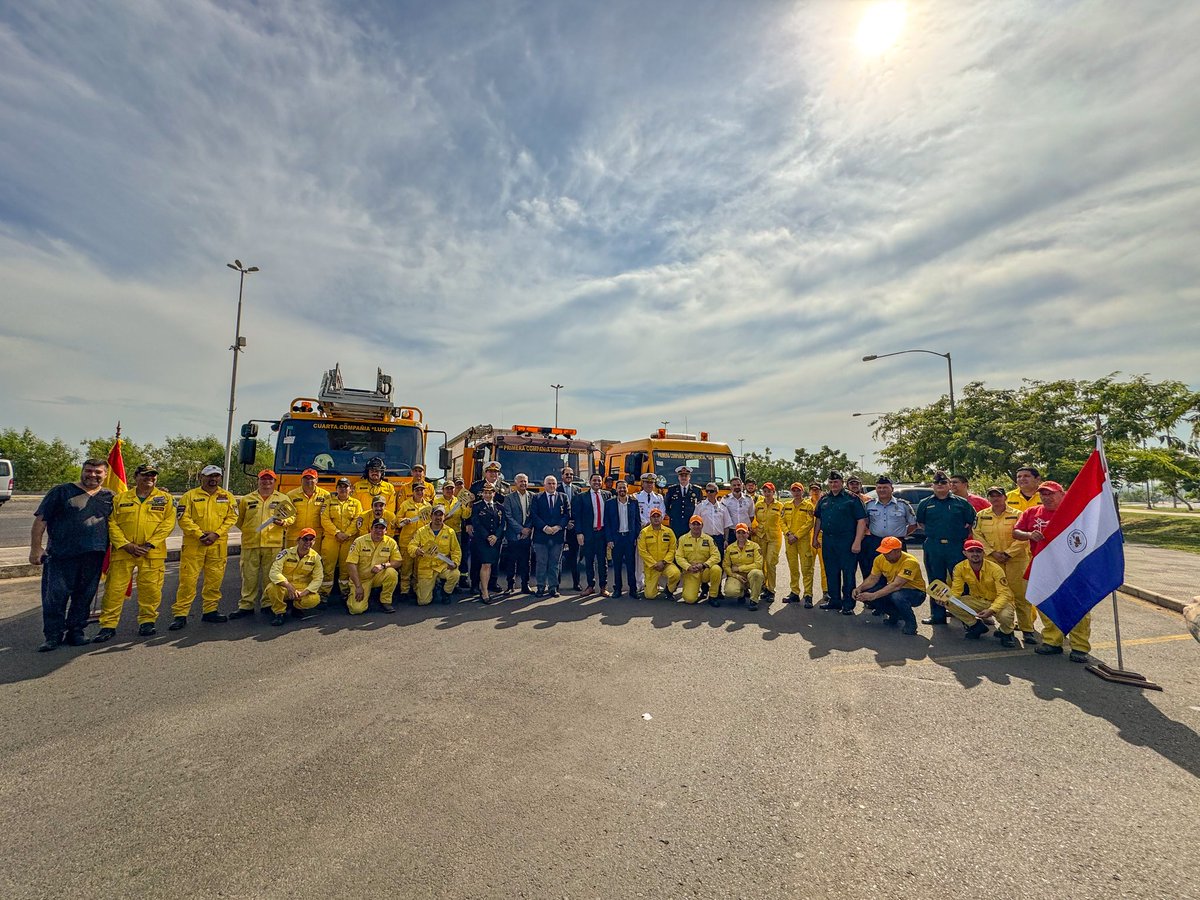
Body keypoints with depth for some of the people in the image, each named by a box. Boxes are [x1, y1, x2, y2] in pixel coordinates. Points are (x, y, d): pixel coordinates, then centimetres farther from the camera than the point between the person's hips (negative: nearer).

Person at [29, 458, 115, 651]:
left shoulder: (109, 497, 12)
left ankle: (75, 632, 20)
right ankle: (53, 636, 12)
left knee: (84, 597, 9)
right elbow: (40, 520, 1)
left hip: (94, 557, 2)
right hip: (60, 555, -2)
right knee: (55, 597, 0)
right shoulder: (61, 492, 3)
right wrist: (35, 548, -4)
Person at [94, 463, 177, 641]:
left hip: (153, 553, -1)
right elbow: (112, 523, 3)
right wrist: (126, 545, -10)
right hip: (122, 552, 1)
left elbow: (168, 523, -3)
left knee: (151, 589, 3)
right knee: (114, 589, 2)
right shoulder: (120, 498, 9)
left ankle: (147, 621, 18)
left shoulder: (166, 498, 5)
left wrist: (149, 544, -12)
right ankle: (108, 625, 14)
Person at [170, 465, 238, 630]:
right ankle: (180, 615, 6)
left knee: (214, 580, 8)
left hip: (218, 545, 2)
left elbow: (232, 518, 3)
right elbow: (184, 519, -4)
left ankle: (210, 611, 20)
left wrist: (216, 534, -10)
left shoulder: (228, 496, 8)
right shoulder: (190, 496, 3)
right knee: (188, 580, -2)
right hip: (193, 545, -2)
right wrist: (199, 534, -15)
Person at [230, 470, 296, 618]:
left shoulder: (283, 499, 9)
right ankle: (246, 605, 15)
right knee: (249, 576, 5)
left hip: (273, 544, -1)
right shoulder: (246, 500, 12)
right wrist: (247, 530, 5)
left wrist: (283, 522, -10)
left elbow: (291, 517, 8)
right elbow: (239, 520, 18)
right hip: (250, 544, 1)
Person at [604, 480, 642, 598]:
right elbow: (606, 522, 2)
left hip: (630, 537, 0)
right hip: (616, 537, 0)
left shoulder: (634, 502, 5)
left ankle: (633, 589, 12)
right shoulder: (610, 503, 2)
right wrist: (609, 539, -4)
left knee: (631, 565, 3)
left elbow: (638, 521, 7)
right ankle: (617, 589, 16)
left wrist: (637, 537, -1)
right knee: (617, 565, 6)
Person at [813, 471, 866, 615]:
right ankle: (834, 600, 24)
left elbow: (861, 521, -9)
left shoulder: (852, 499, -5)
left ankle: (848, 604, 9)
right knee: (831, 572, 12)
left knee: (848, 573, 0)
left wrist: (857, 542, -16)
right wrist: (815, 538, 15)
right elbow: (818, 519, 19)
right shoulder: (824, 499, 12)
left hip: (846, 542, -5)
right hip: (827, 541, 6)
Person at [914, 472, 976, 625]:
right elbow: (920, 522, 21)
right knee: (936, 582, 8)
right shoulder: (925, 504, 9)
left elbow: (972, 522, 9)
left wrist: (963, 535, 3)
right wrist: (933, 532, 12)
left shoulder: (961, 503, 6)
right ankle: (937, 615, 17)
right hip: (933, 548, 2)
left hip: (956, 547, -2)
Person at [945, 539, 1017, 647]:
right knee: (950, 605, -22)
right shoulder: (960, 568, -13)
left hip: (999, 601, -3)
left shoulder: (994, 569, -22)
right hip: (978, 601, 3)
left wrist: (991, 610, -40)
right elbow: (956, 590, -9)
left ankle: (1006, 633, 3)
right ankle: (977, 626, 7)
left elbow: (1004, 594, -24)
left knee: (1005, 616, -37)